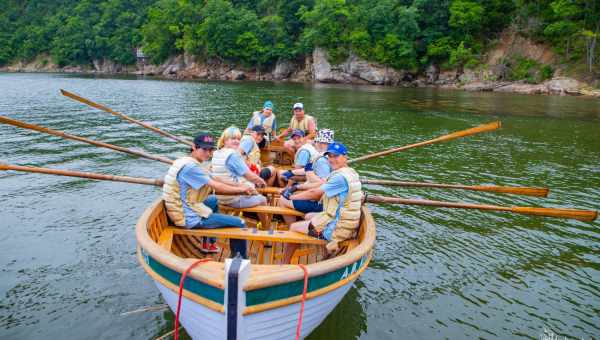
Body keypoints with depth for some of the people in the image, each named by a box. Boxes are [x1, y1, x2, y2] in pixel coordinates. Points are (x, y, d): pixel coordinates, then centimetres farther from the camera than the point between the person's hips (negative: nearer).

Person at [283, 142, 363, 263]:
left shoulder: (341, 177, -22)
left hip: (337, 228, -10)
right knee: (308, 216, 28)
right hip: (348, 222, 10)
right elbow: (322, 185, 13)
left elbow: (315, 193, -18)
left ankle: (285, 264, 18)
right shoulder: (351, 172, 8)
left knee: (293, 227, 4)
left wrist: (292, 197, -5)